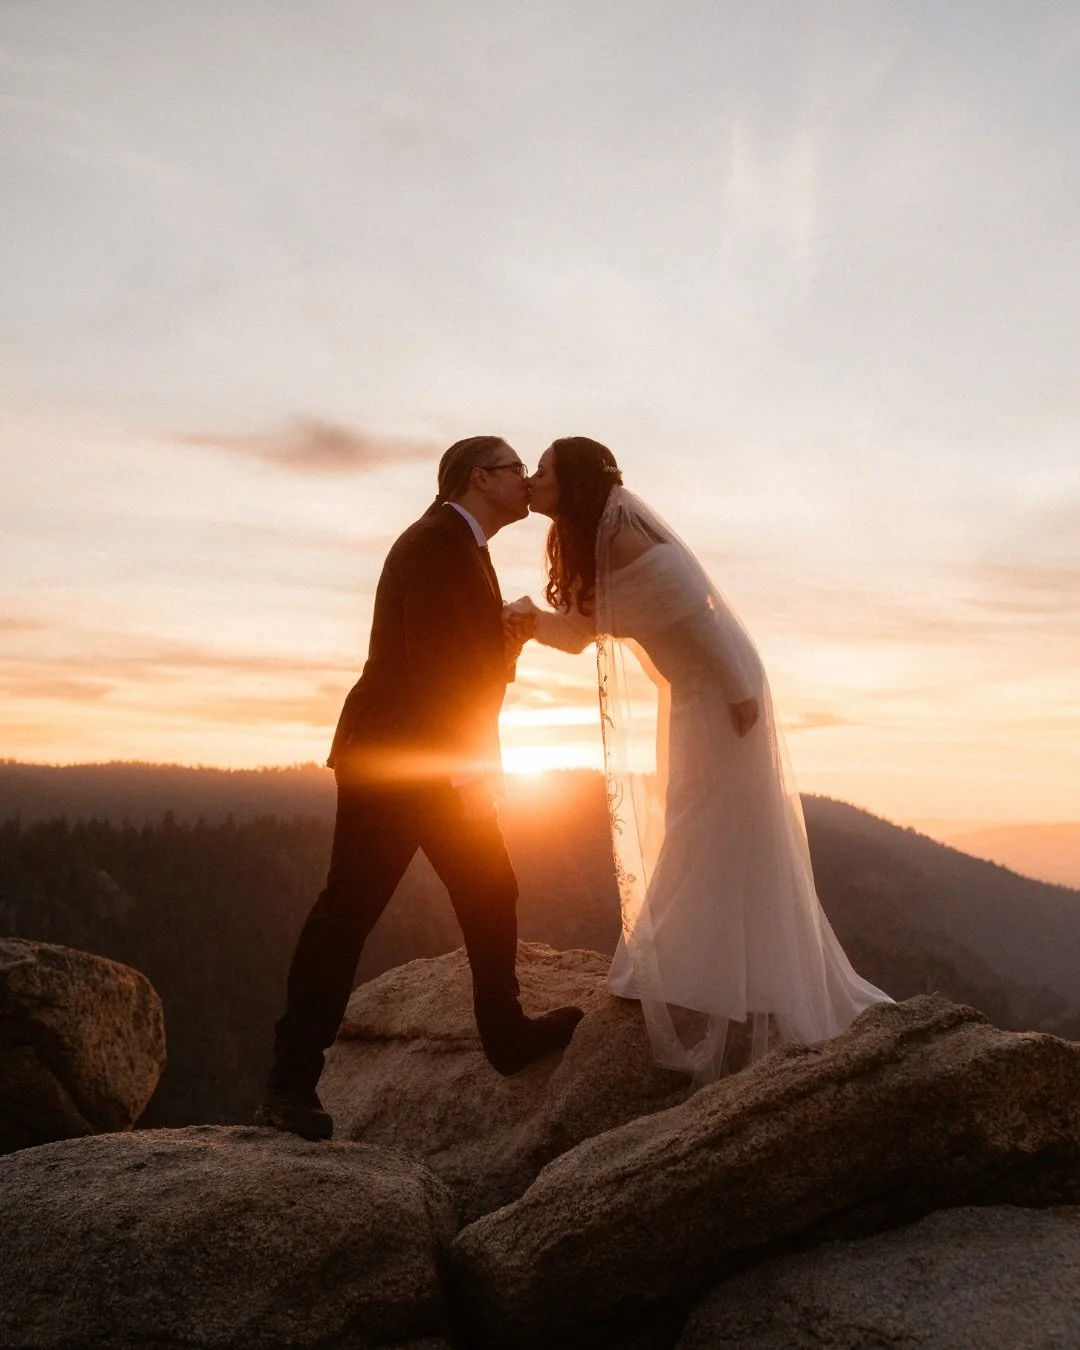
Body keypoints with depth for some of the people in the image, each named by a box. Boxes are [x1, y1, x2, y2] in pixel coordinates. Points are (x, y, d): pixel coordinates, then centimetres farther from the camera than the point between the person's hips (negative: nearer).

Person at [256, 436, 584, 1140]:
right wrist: (468, 766, -24)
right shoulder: (438, 541, -13)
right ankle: (292, 1082, 1)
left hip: (437, 760, 10)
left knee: (491, 892, 16)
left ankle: (506, 1032, 33)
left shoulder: (460, 546, 19)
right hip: (393, 757, -10)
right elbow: (431, 655, -23)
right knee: (350, 906, -7)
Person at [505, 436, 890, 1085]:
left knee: (716, 850, -5)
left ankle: (730, 1021, 4)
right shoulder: (592, 543, 10)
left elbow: (693, 606, -24)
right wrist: (534, 621, -12)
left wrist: (738, 694, -24)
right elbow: (580, 630, 9)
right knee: (694, 846, 16)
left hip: (719, 695, -10)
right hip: (690, 698, 10)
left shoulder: (623, 532, -19)